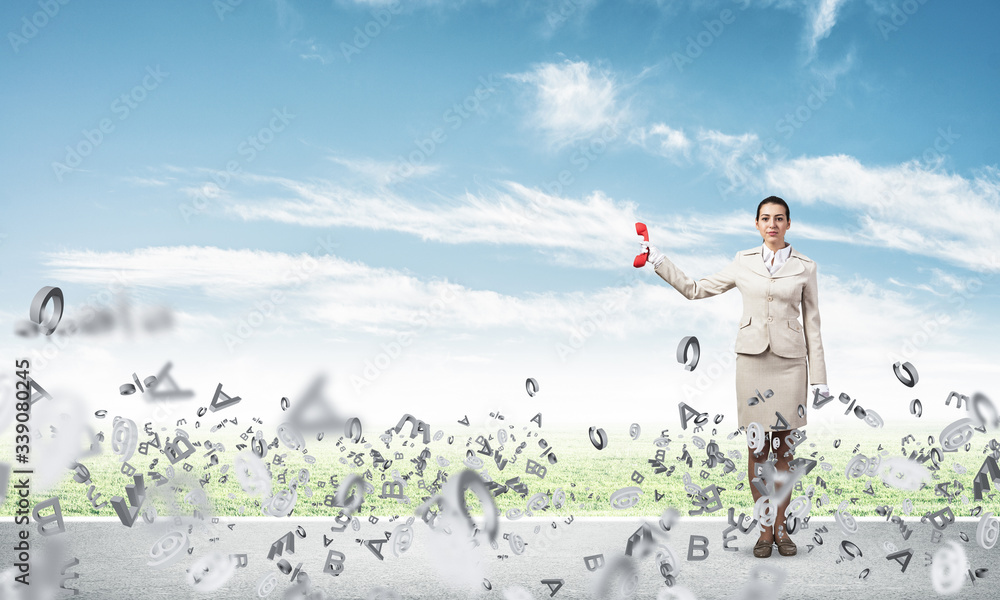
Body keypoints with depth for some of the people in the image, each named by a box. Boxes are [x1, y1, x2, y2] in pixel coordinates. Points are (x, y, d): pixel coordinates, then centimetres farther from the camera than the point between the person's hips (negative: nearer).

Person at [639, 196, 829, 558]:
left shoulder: (804, 267, 5)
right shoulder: (743, 263, 7)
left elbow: (812, 322, 7)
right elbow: (695, 290, 13)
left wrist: (819, 375, 3)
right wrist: (658, 262, 8)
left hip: (790, 360, 0)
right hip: (752, 358, 1)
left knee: (783, 446, 3)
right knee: (757, 446, 2)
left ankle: (780, 527, 15)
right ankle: (765, 530, 11)